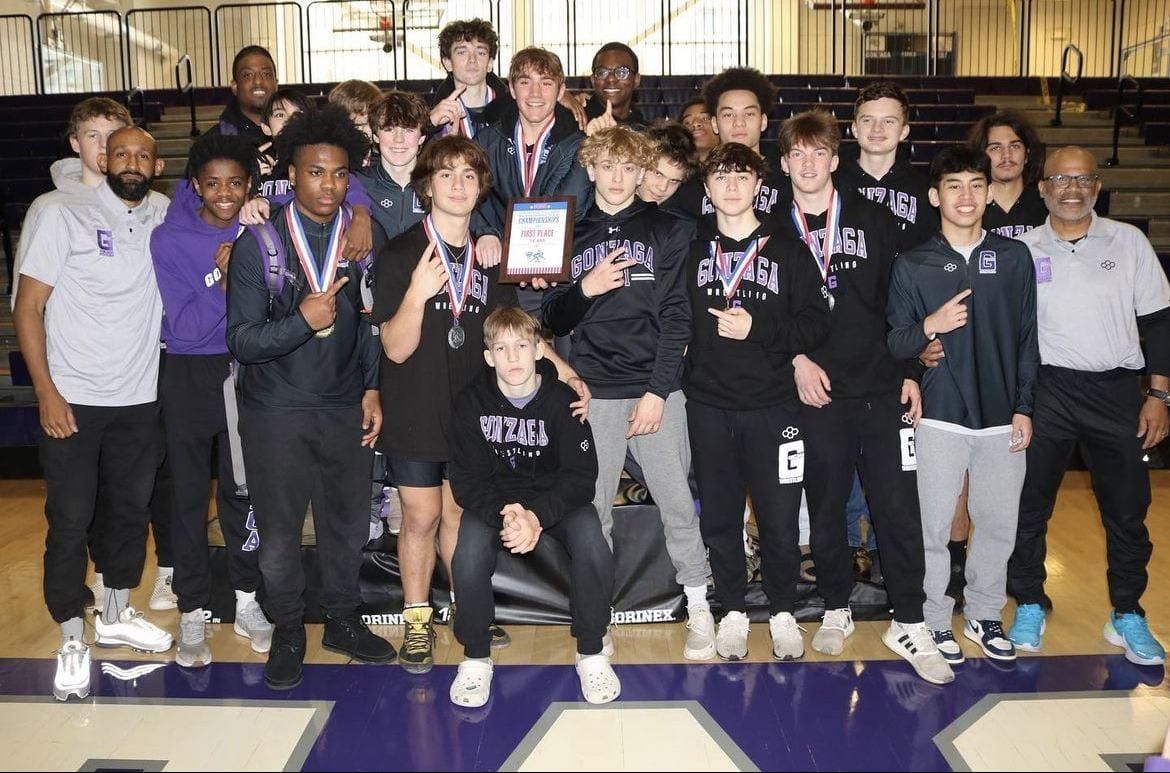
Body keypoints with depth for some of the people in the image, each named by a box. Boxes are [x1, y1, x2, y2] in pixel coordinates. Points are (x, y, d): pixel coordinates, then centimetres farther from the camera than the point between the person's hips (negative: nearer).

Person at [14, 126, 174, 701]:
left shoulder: (167, 217, 5)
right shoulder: (65, 216, -5)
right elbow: (28, 309, -6)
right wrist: (46, 392, -13)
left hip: (139, 400, 4)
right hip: (71, 400, -4)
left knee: (131, 510, 14)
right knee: (70, 520, 2)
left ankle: (116, 615, 33)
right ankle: (72, 639, 17)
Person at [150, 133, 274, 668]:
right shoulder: (170, 239, -9)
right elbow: (185, 325, -14)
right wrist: (224, 282, -26)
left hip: (247, 372, 2)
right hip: (189, 377, -2)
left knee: (243, 491, 10)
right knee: (189, 494, 6)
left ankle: (247, 602, 25)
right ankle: (192, 614, 18)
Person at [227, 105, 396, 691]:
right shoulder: (258, 245, -7)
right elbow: (242, 341, -11)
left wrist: (371, 388, 4)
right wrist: (303, 322, -25)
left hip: (346, 410, 3)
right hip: (275, 415, -2)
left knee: (348, 524, 12)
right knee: (279, 533, 8)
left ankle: (342, 620, 34)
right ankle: (287, 631, 29)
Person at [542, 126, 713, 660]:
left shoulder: (665, 231, 5)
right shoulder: (570, 235, 11)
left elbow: (676, 318, -2)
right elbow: (553, 320, 10)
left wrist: (658, 390, -10)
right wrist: (585, 290, -10)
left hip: (655, 388, -1)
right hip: (593, 391, 2)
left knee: (677, 503, 1)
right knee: (593, 507, 5)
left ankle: (698, 607, 17)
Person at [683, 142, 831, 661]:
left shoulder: (788, 251, 4)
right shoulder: (693, 252, 9)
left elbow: (816, 323, -1)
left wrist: (757, 330, -14)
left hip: (772, 405, -1)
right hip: (708, 405, 2)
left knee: (779, 518, 3)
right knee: (719, 516, 9)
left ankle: (782, 612, 24)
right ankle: (733, 611, 26)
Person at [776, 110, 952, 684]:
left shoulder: (874, 220, 6)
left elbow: (900, 299, 6)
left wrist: (910, 372, 3)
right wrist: (796, 360, -8)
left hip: (882, 386, 0)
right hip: (816, 389, 0)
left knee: (898, 506, 0)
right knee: (825, 504, 8)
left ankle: (908, 624, 13)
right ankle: (836, 610, 26)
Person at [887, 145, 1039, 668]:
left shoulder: (1014, 257, 7)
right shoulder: (913, 265, 1)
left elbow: (1027, 338, 10)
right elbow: (894, 344, -1)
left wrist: (1024, 407, 5)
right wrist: (928, 328, -22)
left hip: (1001, 418, 2)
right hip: (940, 417, -2)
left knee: (999, 523, 9)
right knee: (934, 525, 2)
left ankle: (984, 614, 28)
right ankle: (934, 620, 18)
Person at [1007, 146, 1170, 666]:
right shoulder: (1022, 250, 3)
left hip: (1117, 391, 1)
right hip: (1045, 391, -1)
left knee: (1128, 508, 6)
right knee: (1029, 504, 4)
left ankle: (1127, 615, 23)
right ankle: (1029, 606, 21)